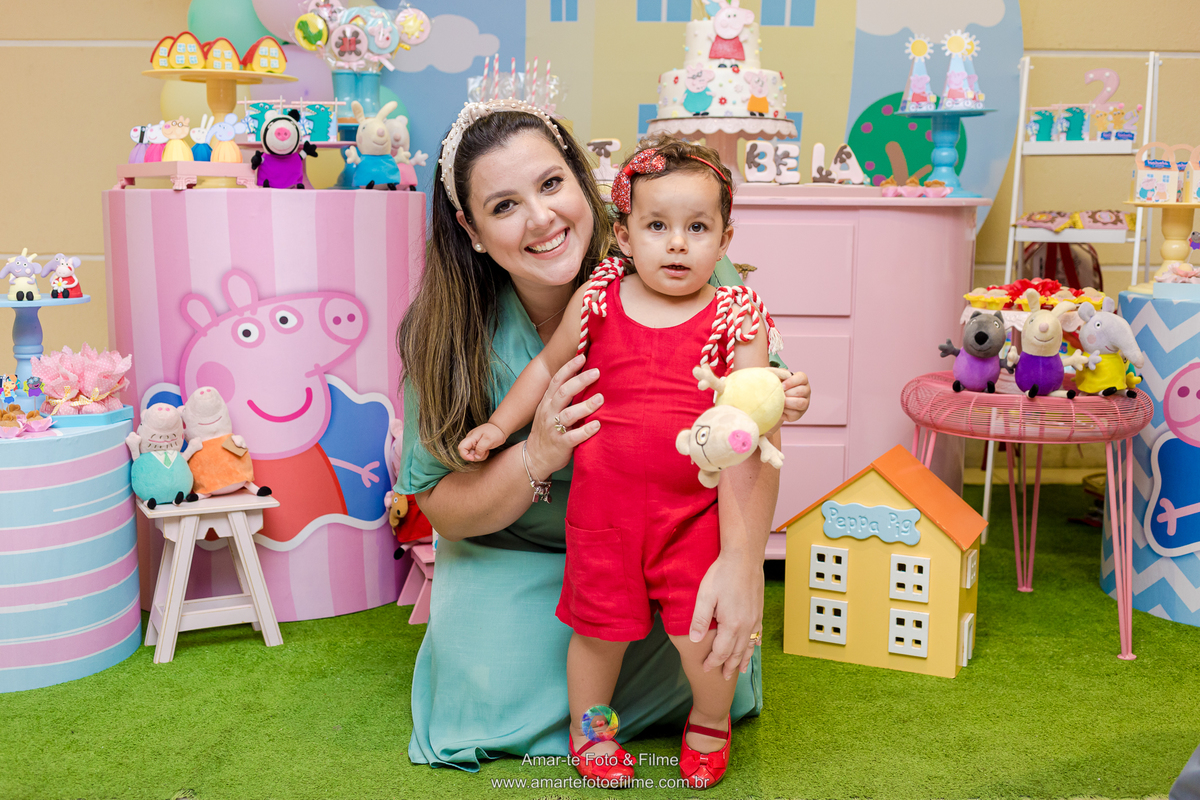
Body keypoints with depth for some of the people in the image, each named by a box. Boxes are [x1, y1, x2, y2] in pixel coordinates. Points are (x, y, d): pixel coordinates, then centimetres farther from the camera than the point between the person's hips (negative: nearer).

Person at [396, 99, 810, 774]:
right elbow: (441, 506, -12)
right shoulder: (448, 337, -19)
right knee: (494, 696, -14)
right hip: (514, 551, 1)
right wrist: (537, 457, -33)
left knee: (713, 659, -20)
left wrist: (743, 557, -44)